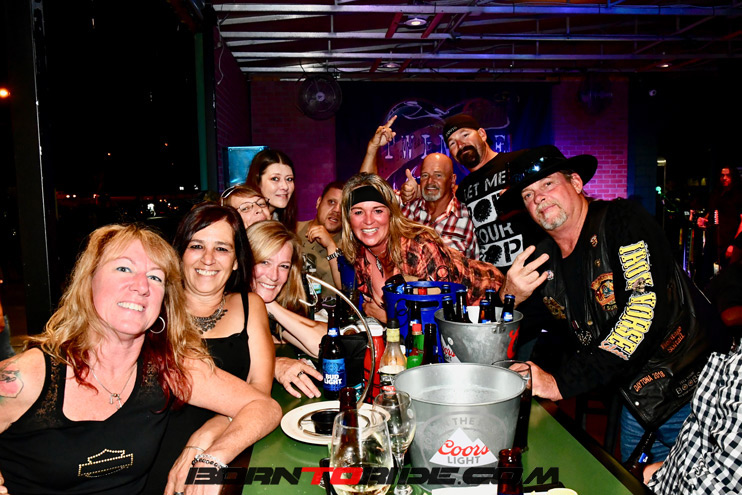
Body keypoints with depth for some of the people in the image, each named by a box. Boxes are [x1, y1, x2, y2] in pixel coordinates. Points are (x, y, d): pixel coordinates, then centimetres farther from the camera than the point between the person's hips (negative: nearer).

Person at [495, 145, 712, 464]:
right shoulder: (543, 260, 0)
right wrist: (510, 297, -18)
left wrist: (563, 382, -32)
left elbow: (648, 308, -30)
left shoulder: (622, 220, -16)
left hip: (688, 387, -5)